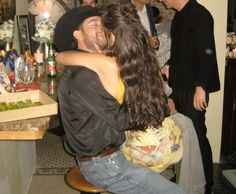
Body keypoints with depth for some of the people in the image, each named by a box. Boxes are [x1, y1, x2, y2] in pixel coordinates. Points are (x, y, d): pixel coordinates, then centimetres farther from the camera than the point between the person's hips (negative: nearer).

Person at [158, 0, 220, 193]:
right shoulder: (179, 16, 14)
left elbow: (207, 53, -19)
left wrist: (200, 87, -21)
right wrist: (169, 67, 9)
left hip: (194, 88, -8)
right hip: (180, 85, 8)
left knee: (196, 133, -2)